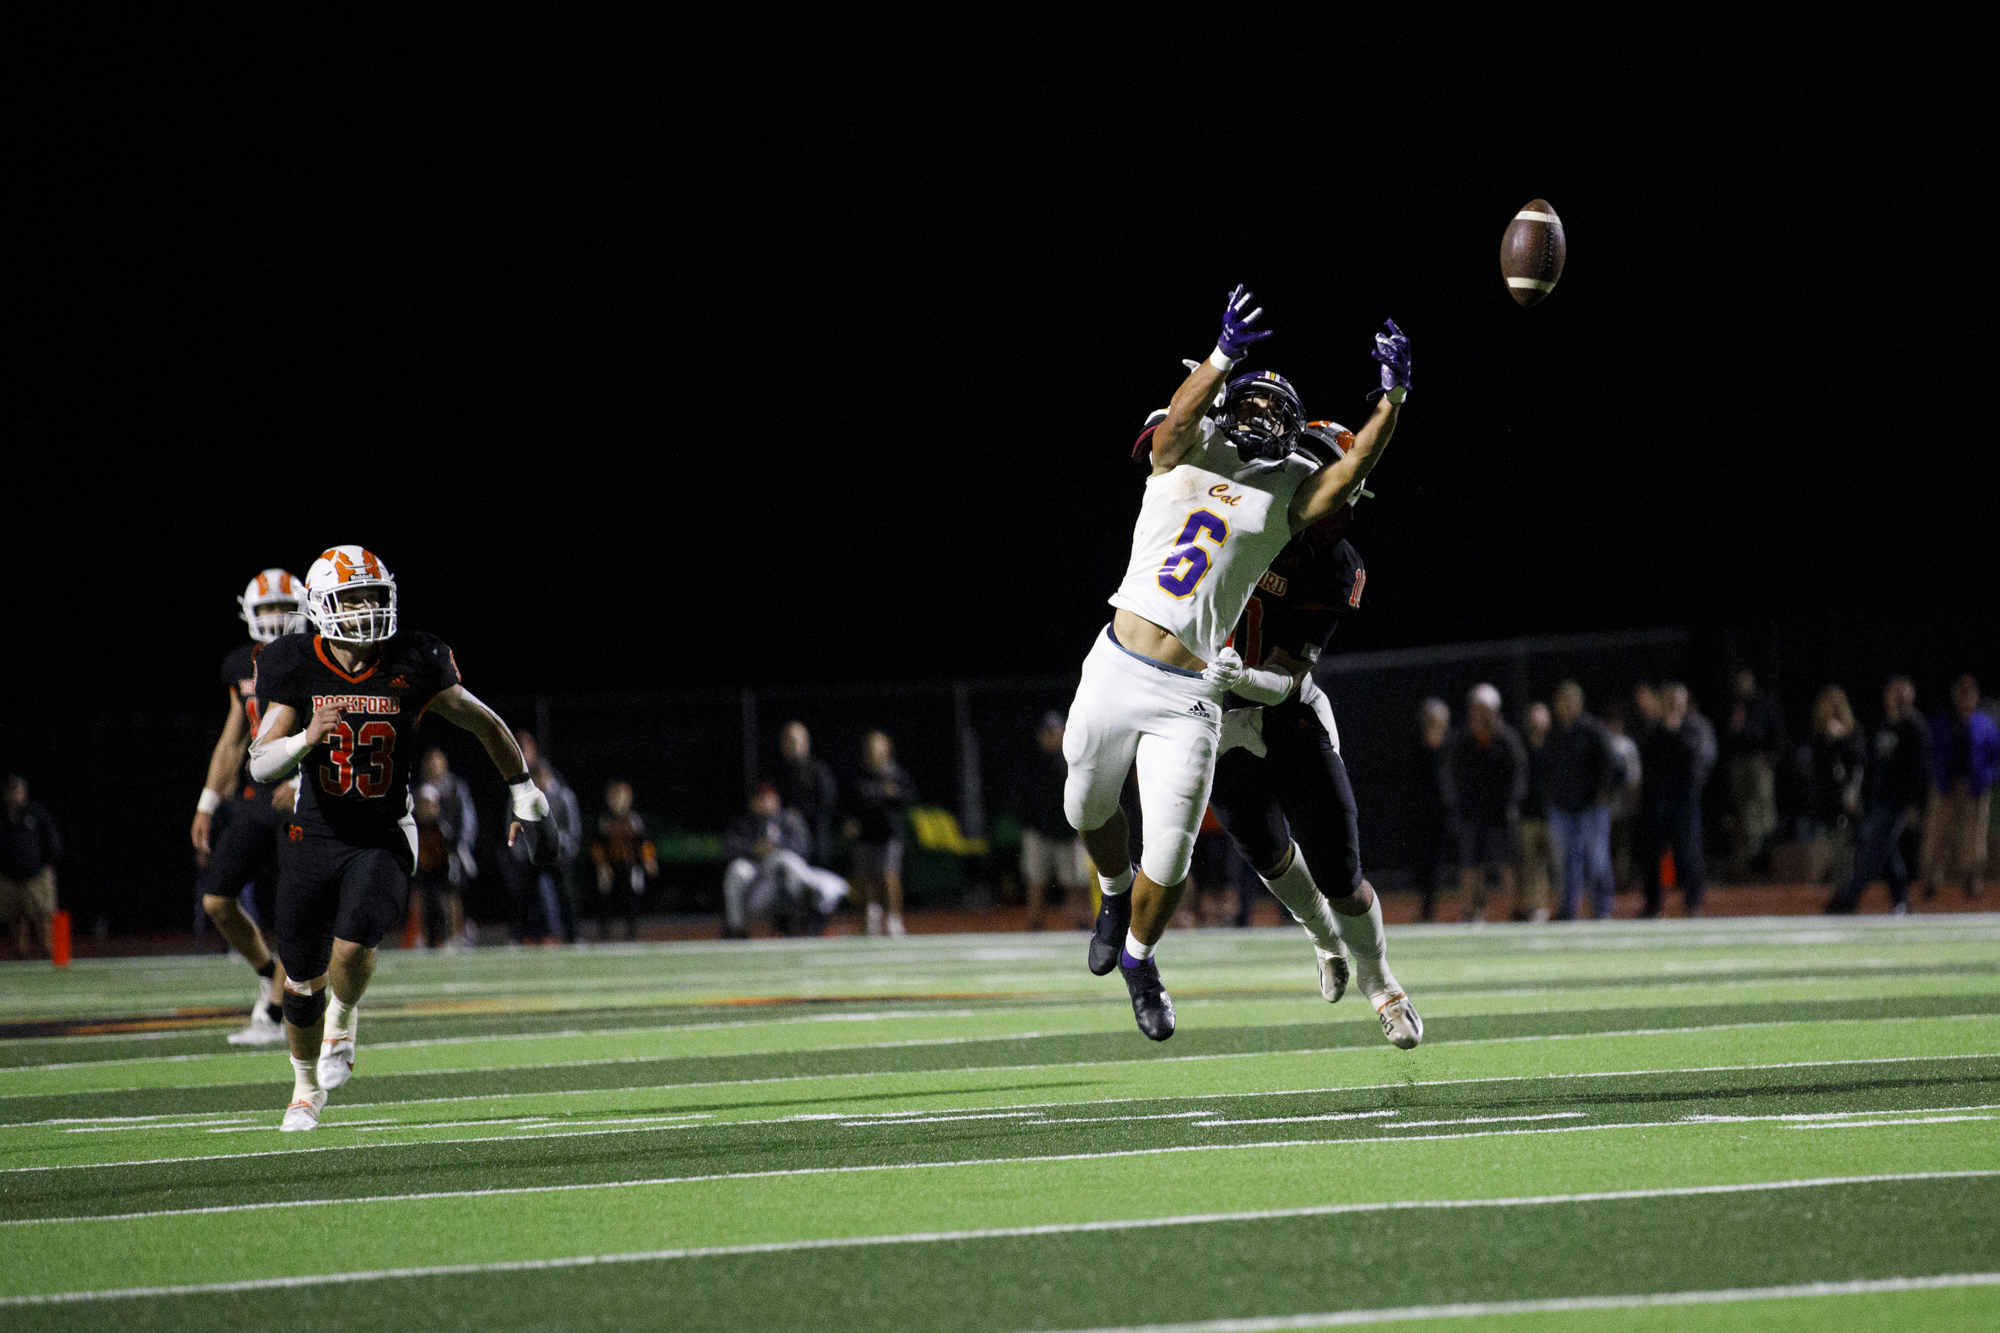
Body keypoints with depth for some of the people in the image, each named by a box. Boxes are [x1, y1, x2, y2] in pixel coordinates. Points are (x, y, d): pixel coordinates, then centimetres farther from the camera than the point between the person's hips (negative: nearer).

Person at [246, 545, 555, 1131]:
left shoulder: (411, 665, -8)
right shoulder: (295, 668, -9)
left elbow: (486, 725, 5)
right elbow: (261, 765, -14)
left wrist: (526, 801, 9)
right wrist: (306, 739, -35)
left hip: (383, 840, -1)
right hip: (314, 835, 1)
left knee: (352, 945, -26)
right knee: (303, 980, 7)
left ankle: (344, 1018, 9)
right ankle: (307, 1089, 35)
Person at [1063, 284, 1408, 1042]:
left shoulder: (1289, 492, 8)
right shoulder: (1187, 454, 6)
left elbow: (1356, 465, -7)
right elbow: (1181, 414, -16)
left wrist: (1393, 394, -21)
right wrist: (1227, 354, -33)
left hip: (1187, 696, -1)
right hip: (1117, 668, 1)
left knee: (1170, 853, -4)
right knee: (1088, 811, 16)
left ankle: (1138, 959, 24)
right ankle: (1115, 893, 50)